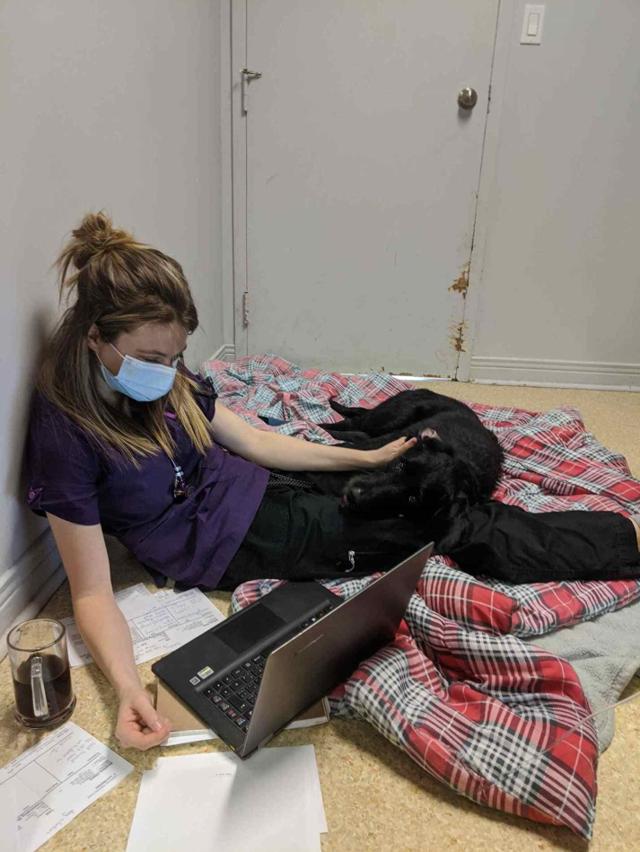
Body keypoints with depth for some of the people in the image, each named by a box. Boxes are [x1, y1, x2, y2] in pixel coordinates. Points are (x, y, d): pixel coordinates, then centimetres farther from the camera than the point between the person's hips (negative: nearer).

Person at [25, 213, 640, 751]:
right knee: (421, 528, -8)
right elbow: (92, 592, -16)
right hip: (230, 546, -6)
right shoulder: (64, 437, -19)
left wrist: (367, 458, 3)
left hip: (260, 489, 6)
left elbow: (253, 441, 6)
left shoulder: (165, 380, -2)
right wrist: (127, 689, -33)